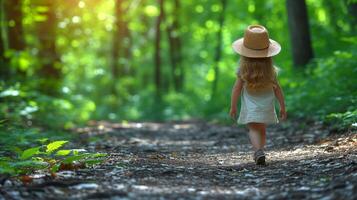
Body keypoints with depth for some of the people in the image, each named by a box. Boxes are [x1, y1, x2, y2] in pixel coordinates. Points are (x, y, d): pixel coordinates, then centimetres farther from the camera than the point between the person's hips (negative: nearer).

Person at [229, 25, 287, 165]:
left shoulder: (243, 69, -9)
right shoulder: (270, 69, -4)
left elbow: (237, 89, -8)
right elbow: (277, 89, 0)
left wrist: (233, 106, 2)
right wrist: (282, 107, 10)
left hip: (250, 107, -3)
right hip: (267, 106, 3)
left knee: (254, 129, -2)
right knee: (262, 130, 19)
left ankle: (259, 152, -25)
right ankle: (258, 153, 28)